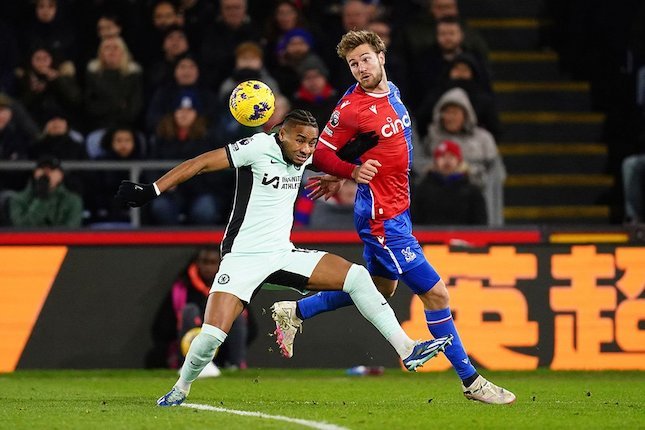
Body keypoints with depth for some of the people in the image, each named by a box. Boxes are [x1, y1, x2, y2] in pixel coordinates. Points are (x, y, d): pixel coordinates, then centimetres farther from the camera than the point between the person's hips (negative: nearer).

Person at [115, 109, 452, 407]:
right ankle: (181, 390, 9)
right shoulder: (259, 147, -14)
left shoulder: (304, 157, 6)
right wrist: (152, 191, -20)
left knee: (356, 277, -8)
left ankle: (407, 351, -6)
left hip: (283, 256, 6)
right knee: (213, 334, -20)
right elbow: (200, 164, -15)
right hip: (243, 258, -6)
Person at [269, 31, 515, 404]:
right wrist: (352, 171, -29)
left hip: (397, 209, 9)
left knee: (379, 289, 26)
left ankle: (294, 312, 36)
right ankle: (470, 380, 1)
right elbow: (321, 152, -11)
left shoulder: (392, 93, 6)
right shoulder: (351, 107, -18)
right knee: (435, 293, -7)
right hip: (382, 218, -9)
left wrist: (340, 177, 16)